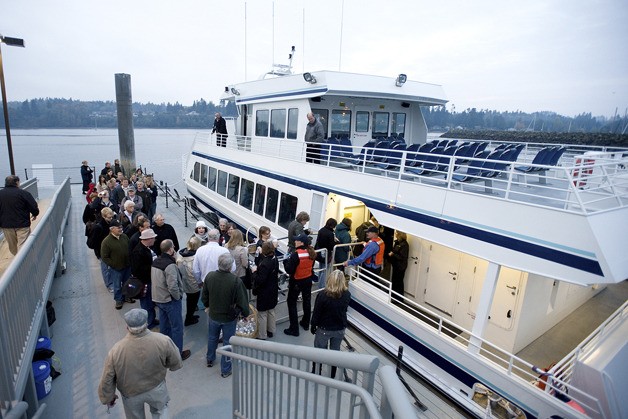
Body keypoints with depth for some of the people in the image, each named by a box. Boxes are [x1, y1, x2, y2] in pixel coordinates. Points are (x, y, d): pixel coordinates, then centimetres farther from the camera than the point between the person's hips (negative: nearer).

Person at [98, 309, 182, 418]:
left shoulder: (116, 351, -31)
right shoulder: (163, 341, -32)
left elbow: (107, 380, -16)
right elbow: (176, 364, -14)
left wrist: (108, 397, 5)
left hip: (131, 394, 1)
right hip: (157, 388, -1)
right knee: (160, 410, 31)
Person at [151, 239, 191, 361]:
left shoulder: (155, 261, 2)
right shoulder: (170, 265, -26)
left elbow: (154, 281, 10)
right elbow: (173, 286, -30)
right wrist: (178, 297, -14)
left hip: (158, 299, 8)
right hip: (170, 300, -8)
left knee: (164, 326, 22)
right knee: (177, 327, 6)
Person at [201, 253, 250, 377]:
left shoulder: (209, 276, -17)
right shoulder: (236, 281, -31)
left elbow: (204, 296, 0)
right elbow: (242, 301, -21)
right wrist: (246, 314, -2)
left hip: (213, 315, 4)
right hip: (229, 318, -4)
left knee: (212, 338, 27)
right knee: (228, 342, 15)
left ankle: (210, 360, 50)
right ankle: (225, 370, 29)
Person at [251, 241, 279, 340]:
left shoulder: (265, 264, -30)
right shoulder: (275, 260, -5)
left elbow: (259, 281, -29)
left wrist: (254, 271, -15)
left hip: (264, 293, -8)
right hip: (273, 291, 8)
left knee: (262, 314, 8)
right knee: (271, 311, 23)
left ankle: (262, 336, 21)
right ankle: (271, 331, 39)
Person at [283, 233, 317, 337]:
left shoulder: (296, 254, -27)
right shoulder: (311, 252, -6)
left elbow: (289, 270, -23)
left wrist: (286, 261, -7)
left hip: (297, 281, -6)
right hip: (308, 280, 6)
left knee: (291, 303, 8)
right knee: (307, 301, 21)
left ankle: (294, 329, 10)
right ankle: (305, 323, 38)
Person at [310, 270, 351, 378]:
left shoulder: (323, 295, -25)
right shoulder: (347, 294, -15)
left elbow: (316, 313, -15)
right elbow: (344, 309, 2)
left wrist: (313, 326, -2)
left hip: (324, 329, -3)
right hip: (340, 329, 3)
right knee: (335, 351, 21)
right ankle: (332, 376, 37)